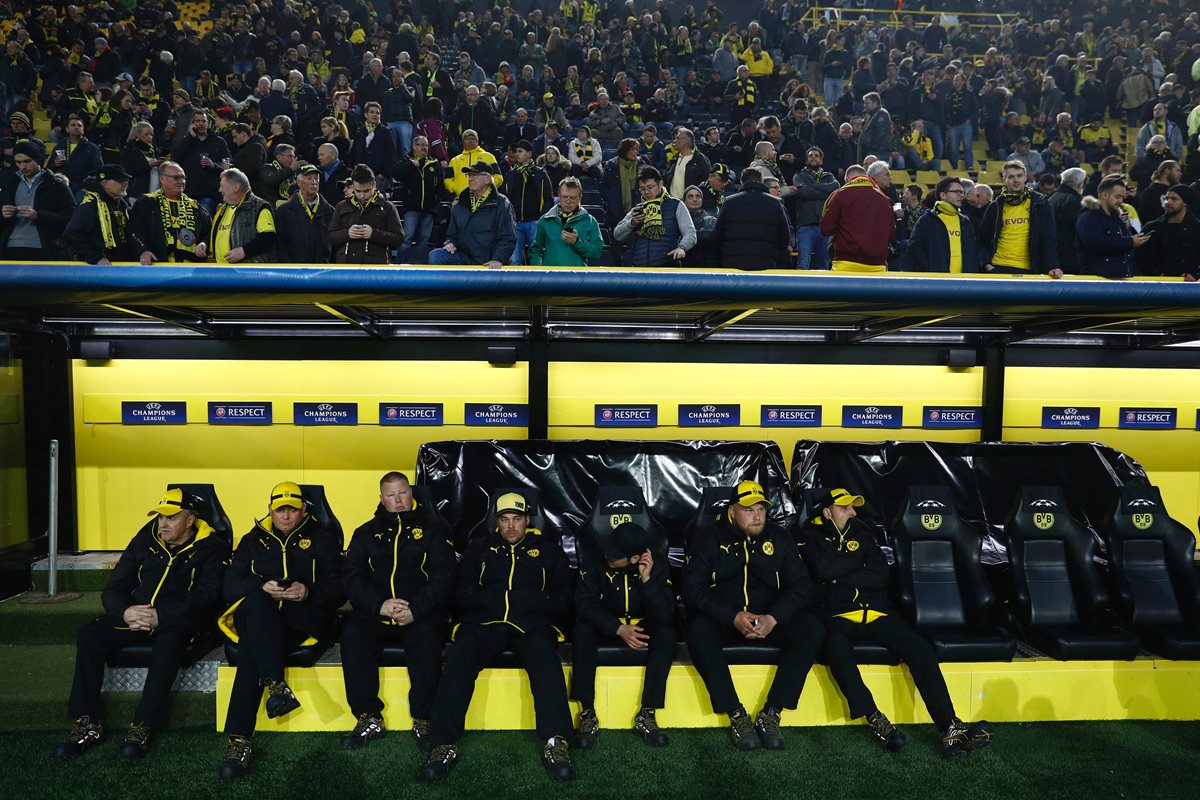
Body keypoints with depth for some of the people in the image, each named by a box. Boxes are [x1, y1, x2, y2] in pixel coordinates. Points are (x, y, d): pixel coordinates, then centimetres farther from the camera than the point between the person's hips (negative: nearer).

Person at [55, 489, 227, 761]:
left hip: (179, 620, -5)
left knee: (169, 642, -36)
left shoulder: (209, 548, -3)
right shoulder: (145, 541, 12)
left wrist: (160, 615, -25)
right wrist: (125, 612, -14)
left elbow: (206, 594, -14)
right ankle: (88, 723, -10)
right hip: (134, 617, 6)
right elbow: (114, 587, 9)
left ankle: (143, 727, -28)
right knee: (89, 635, -17)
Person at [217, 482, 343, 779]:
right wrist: (261, 587, -12)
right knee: (257, 601, -36)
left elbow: (337, 589, 6)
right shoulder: (253, 540, 22)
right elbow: (230, 586, 10)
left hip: (306, 618, -2)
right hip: (256, 614, 2)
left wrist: (309, 591, -15)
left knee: (251, 649, -32)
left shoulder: (322, 540, 16)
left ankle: (240, 739, -32)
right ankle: (276, 684, -45)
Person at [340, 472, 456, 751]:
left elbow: (444, 573, -4)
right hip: (375, 612, 3)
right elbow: (351, 576, 3)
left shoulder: (432, 527, 7)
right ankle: (369, 719, -15)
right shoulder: (366, 532, 14)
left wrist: (416, 608, -18)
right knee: (352, 633, -26)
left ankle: (423, 722, -19)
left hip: (421, 612, -2)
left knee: (427, 636, -33)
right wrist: (379, 604, -15)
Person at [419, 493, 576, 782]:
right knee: (459, 657, -31)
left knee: (545, 659, -35)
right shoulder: (480, 548, 24)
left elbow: (561, 597, 12)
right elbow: (461, 593, 13)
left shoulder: (548, 549, 21)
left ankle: (556, 742, -38)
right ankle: (444, 745, -29)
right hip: (484, 622, 1)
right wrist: (493, 599, -4)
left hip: (533, 625, -1)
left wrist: (529, 601, -5)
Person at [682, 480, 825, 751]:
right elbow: (692, 588, -10)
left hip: (770, 617, 2)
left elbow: (801, 585, 0)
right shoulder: (707, 539, -1)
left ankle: (770, 715, -21)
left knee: (813, 629, -24)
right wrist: (733, 617, -24)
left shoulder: (779, 538, 6)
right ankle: (737, 716, -23)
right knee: (698, 632, -34)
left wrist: (773, 618, -18)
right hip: (721, 618, -2)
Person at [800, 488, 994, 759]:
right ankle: (876, 720, -29)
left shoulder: (862, 533, 18)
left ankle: (950, 728, -19)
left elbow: (881, 574, 4)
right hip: (839, 615, -4)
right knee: (837, 646, -37)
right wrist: (860, 562, 0)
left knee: (921, 648, -19)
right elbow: (822, 569, -13)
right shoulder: (812, 537, 8)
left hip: (877, 612, 4)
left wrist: (841, 577, -5)